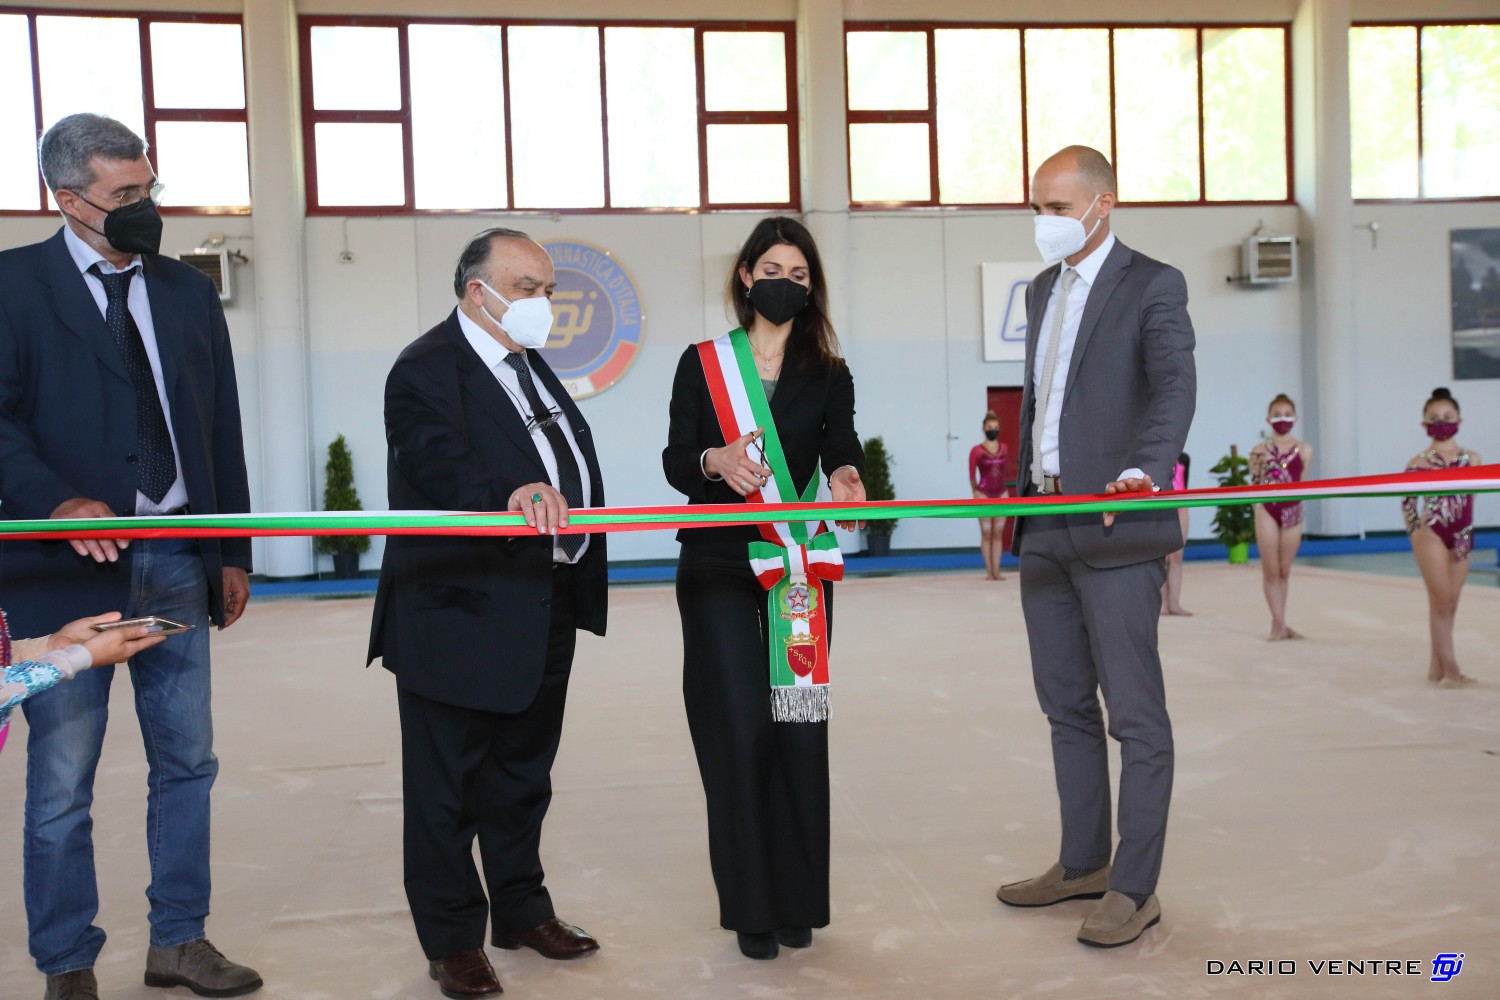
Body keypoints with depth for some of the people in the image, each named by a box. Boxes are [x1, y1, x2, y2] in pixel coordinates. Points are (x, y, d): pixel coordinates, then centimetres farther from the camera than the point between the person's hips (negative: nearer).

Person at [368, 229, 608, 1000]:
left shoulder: (530, 366, 16)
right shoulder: (427, 368, -13)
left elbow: (572, 459, 20)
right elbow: (441, 461, -31)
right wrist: (513, 495, -48)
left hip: (544, 623, 9)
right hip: (458, 618, -9)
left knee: (523, 774, 20)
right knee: (448, 787, 5)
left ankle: (520, 910, 35)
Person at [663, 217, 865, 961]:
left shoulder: (828, 374, 9)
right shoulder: (702, 363, 5)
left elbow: (842, 447, -6)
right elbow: (675, 461, 0)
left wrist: (846, 477, -29)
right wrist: (714, 460, -21)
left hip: (799, 567, 2)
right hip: (717, 567, -1)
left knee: (799, 726, -1)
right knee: (740, 727, -6)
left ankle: (796, 899, 14)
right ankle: (751, 905, 8)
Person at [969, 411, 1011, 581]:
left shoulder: (1004, 449, 6)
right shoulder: (977, 450, -4)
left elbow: (1004, 471, 13)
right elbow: (972, 475, 1)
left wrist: (1000, 486, 12)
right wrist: (976, 493, 5)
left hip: (1001, 494, 3)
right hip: (984, 494, -3)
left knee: (998, 534, 3)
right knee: (986, 533, 0)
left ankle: (996, 570, 5)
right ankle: (989, 571, 3)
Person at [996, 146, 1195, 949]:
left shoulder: (1151, 286, -5)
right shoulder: (1042, 290, 19)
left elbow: (1174, 385, -21)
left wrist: (1142, 470, -39)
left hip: (1116, 529, -8)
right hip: (1045, 529, 8)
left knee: (1135, 713, -1)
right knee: (1065, 703, 15)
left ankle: (1135, 889, 8)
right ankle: (1083, 863, 28)